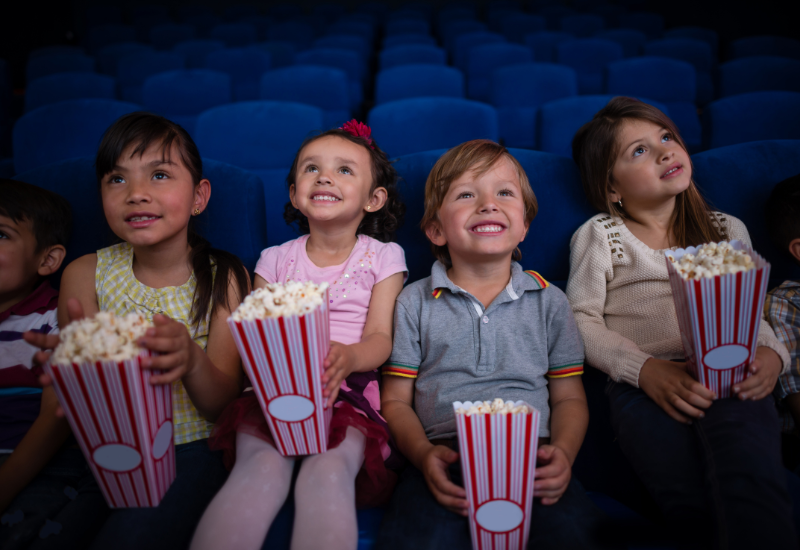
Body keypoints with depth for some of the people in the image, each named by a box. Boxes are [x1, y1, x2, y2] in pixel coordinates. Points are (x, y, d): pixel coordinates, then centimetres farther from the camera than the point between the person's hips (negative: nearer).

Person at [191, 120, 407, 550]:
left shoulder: (383, 257, 10)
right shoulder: (275, 259, 15)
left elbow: (380, 337, 0)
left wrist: (347, 357, -25)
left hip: (349, 391, -1)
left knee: (327, 471, -31)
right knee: (261, 467, -29)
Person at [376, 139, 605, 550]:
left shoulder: (549, 300, 14)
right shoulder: (414, 302, 11)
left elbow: (569, 399, 14)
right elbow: (396, 400, 9)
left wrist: (562, 453, -7)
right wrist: (424, 455, -10)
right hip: (445, 458, -1)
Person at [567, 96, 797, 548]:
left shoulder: (728, 229, 23)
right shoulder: (599, 235, 11)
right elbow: (582, 320, 3)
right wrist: (644, 368, -12)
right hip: (644, 386, -2)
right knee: (695, 506, -27)